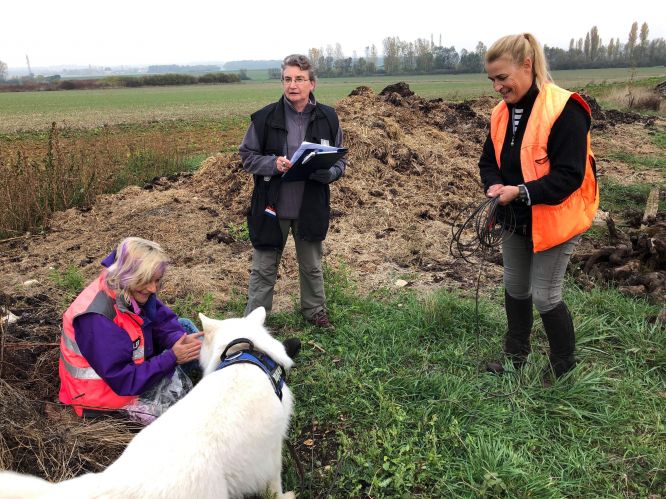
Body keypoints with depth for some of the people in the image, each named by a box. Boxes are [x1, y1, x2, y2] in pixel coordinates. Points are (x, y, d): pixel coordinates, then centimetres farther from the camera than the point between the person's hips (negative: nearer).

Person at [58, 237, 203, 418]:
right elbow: (124, 381, -32)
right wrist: (172, 358, -32)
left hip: (133, 367, 8)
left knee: (184, 326, 3)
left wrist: (182, 341, -28)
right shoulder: (97, 319, -35)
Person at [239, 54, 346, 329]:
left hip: (311, 207, 2)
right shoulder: (265, 117, -7)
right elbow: (247, 156, -1)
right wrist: (273, 163, -20)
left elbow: (340, 162, 4)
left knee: (312, 265, 20)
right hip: (272, 206, -1)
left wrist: (326, 172, -18)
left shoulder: (328, 118, -2)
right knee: (264, 268, 10)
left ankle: (315, 310, 42)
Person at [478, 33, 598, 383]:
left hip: (554, 220, -7)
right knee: (515, 288, 18)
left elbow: (569, 175, -26)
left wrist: (521, 192, -30)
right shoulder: (502, 113, 1)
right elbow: (489, 161, 7)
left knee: (544, 296, 0)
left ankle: (564, 366, 25)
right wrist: (495, 186, -14)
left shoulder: (564, 110, -23)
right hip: (516, 220, 8)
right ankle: (515, 357, 37)